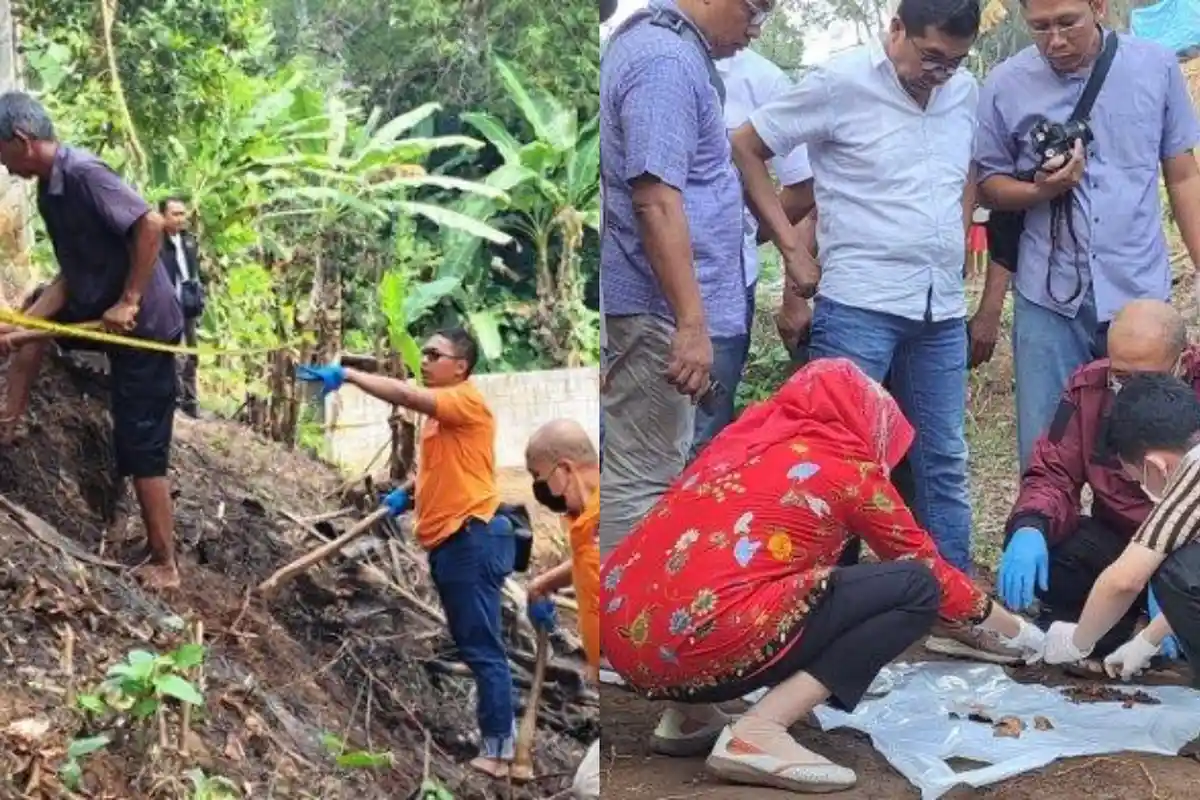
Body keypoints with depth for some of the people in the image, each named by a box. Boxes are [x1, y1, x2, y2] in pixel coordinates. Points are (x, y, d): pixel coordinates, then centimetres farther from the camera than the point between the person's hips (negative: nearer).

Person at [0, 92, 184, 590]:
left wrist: (129, 302, -25)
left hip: (142, 323, -9)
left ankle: (164, 567, 5)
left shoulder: (83, 174, -22)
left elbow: (151, 224, -29)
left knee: (141, 450, -4)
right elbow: (71, 274, 8)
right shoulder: (48, 191, 7)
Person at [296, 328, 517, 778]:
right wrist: (408, 494, 13)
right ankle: (500, 734, 20)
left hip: (471, 538, -10)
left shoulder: (467, 400, -10)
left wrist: (347, 375, -25)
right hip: (448, 540, 10)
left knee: (482, 649, -9)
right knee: (474, 647, 13)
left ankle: (497, 751, -7)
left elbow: (406, 395, -25)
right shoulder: (440, 412, 19)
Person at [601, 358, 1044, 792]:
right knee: (916, 588, 2)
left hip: (624, 633, 8)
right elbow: (927, 568, 18)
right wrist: (1014, 629, 35)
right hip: (705, 642, -8)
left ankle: (689, 709, 14)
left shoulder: (744, 436, 23)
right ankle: (759, 730, -10)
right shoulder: (848, 465, 7)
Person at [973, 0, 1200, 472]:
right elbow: (990, 186, 7)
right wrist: (1042, 190, -14)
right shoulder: (1005, 86, -3)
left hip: (1140, 294, 0)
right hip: (1049, 298, 0)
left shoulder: (1157, 67, -1)